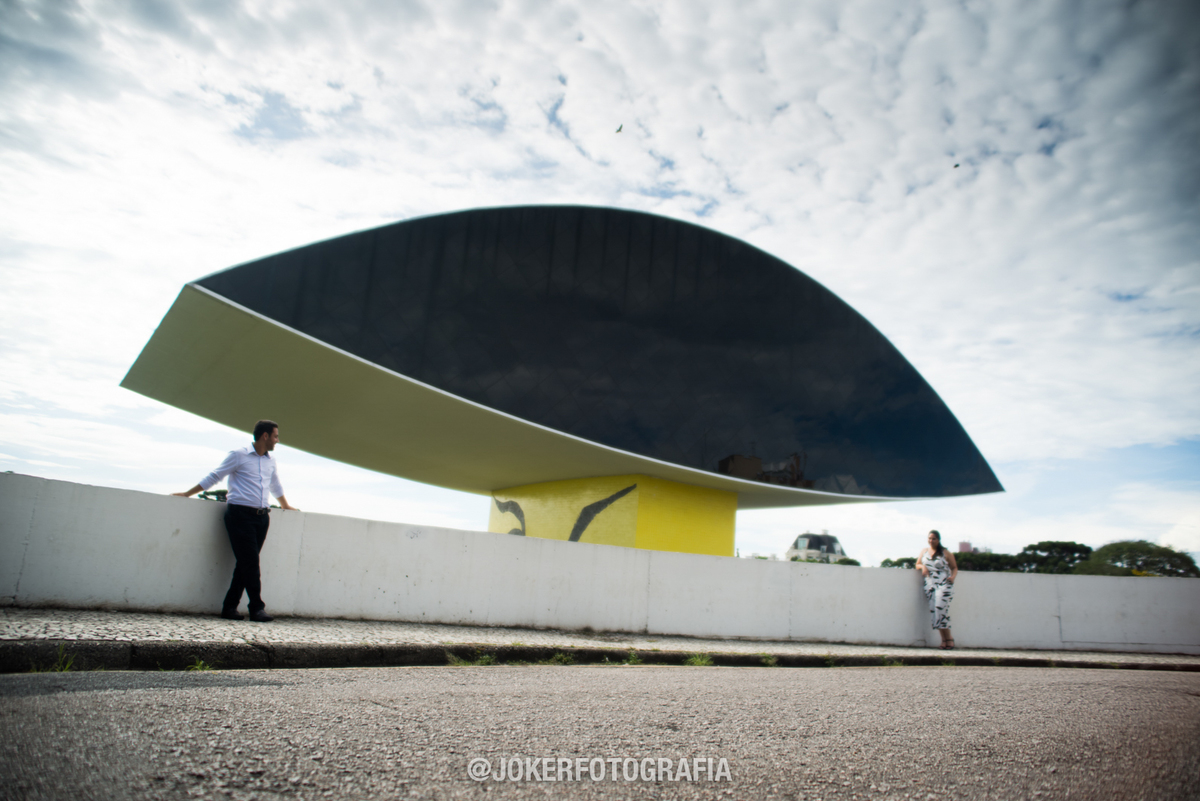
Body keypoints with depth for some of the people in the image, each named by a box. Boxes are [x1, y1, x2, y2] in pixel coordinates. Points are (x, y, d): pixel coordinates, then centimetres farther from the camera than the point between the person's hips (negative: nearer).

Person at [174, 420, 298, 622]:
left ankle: (229, 607, 10)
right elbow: (214, 477, 6)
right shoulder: (238, 455, 1)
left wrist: (285, 505, 42)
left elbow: (276, 486, 33)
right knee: (250, 562, -9)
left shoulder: (271, 461, 18)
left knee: (246, 563, 4)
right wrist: (187, 494, 6)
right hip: (240, 514, -6)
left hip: (262, 517, 6)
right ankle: (257, 608, -7)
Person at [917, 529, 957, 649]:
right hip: (930, 585, 4)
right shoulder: (924, 551, 16)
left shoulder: (945, 553, 4)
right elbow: (917, 564, 21)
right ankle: (944, 639, 0)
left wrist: (953, 576, -12)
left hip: (944, 584, -4)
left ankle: (948, 638, -9)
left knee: (940, 608, -18)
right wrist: (923, 567, -1)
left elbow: (954, 567, 8)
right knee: (934, 611, -5)